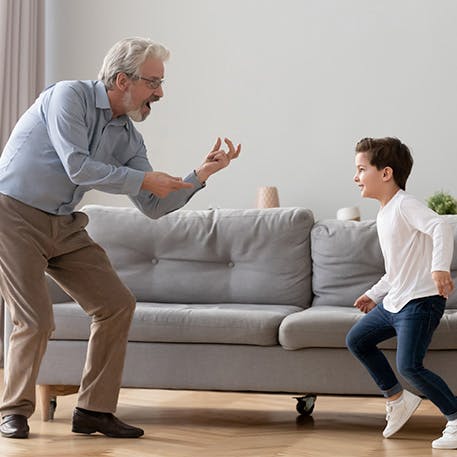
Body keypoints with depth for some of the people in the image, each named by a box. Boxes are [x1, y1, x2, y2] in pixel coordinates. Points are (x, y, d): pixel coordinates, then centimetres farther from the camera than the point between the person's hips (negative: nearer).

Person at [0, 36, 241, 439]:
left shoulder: (128, 136, 6)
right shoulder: (70, 96, -13)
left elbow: (154, 206, 6)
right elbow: (77, 166, -24)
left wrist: (203, 174, -5)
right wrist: (142, 179, -18)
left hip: (63, 226, 8)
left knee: (117, 304, 0)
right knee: (36, 321, -14)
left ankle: (94, 410, 8)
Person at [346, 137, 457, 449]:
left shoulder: (405, 205, -14)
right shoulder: (384, 215, 16)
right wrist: (375, 294, 30)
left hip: (421, 301, -11)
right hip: (394, 301, 11)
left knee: (409, 365, -21)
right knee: (356, 340, 19)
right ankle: (397, 399, 28)